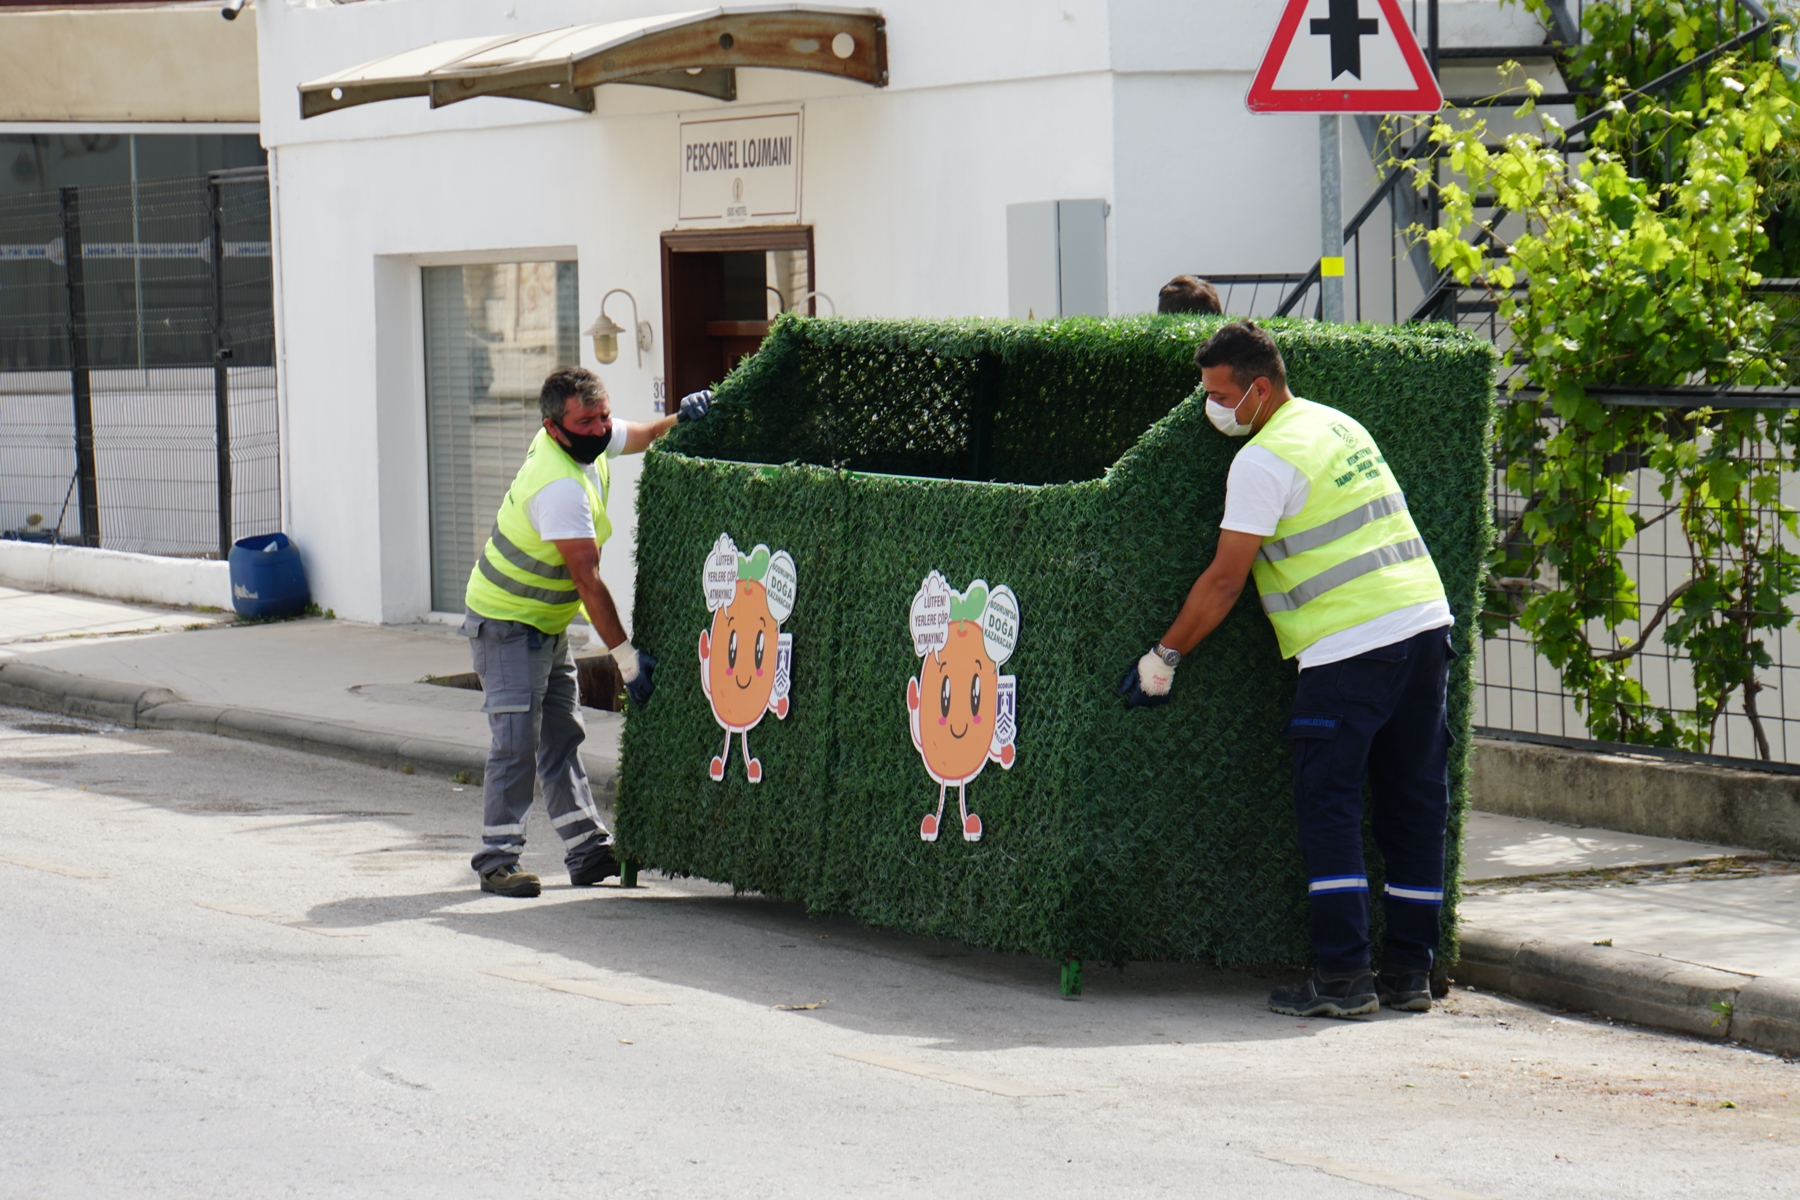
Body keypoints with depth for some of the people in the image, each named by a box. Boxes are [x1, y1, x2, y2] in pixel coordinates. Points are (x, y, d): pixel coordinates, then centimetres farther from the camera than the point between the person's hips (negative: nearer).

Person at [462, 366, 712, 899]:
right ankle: (496, 860, -8)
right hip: (506, 622, -9)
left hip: (549, 625, 9)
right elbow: (587, 579, -31)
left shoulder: (590, 442, -5)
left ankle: (589, 852, 13)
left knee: (561, 737, 10)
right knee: (516, 741, -13)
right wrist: (625, 656, -29)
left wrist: (679, 420, -5)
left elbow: (639, 437, 18)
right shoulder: (559, 486, -31)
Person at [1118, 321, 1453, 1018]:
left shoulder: (1263, 461, -7)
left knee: (1328, 808, -3)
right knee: (1414, 804, 9)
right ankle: (1408, 972, 12)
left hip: (1351, 646, -8)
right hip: (1426, 619, 8)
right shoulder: (1337, 425, 19)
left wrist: (1165, 658, 0)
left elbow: (1224, 580, -8)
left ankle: (1342, 976, -7)